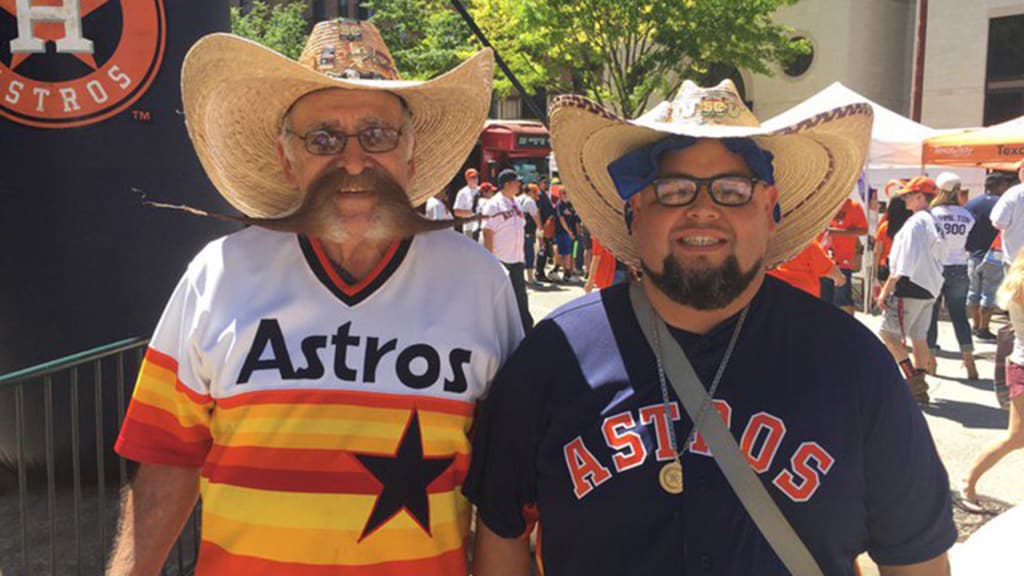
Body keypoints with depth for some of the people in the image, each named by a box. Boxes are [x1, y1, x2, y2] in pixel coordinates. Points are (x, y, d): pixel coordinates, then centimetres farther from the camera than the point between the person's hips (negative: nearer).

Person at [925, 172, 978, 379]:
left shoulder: (933, 213, -11)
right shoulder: (967, 215, -1)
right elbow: (970, 244, 3)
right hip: (959, 269, 3)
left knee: (930, 314, 7)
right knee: (959, 314, 10)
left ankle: (930, 360, 11)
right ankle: (969, 360, 5)